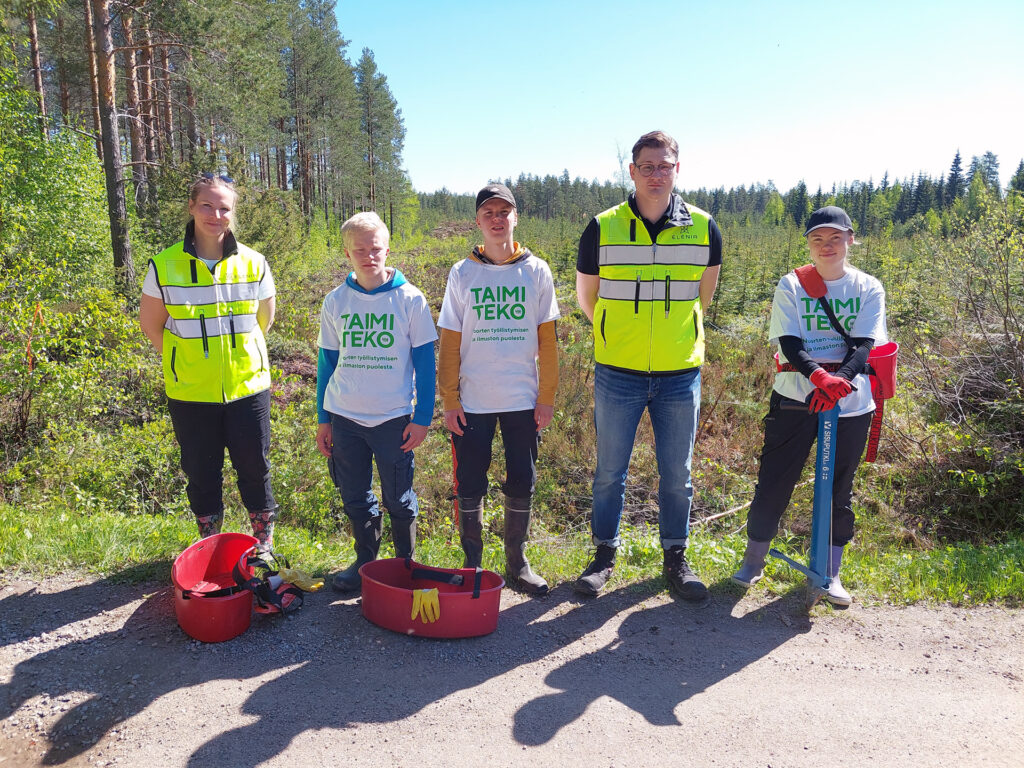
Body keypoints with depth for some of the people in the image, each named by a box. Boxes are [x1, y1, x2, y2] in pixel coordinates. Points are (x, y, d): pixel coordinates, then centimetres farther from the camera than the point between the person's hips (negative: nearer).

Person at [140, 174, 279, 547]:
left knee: (254, 466, 9)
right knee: (201, 472, 13)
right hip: (190, 394, 0)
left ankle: (264, 538, 30)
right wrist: (189, 359, 5)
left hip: (247, 387, 0)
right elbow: (150, 323, 5)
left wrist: (235, 353, 10)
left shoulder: (253, 263, -3)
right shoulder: (165, 266, -7)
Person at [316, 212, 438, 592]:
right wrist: (323, 419, 10)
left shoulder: (410, 298, -5)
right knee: (355, 499, 13)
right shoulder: (336, 301, 3)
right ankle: (365, 562, 32)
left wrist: (422, 417, -5)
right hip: (344, 416, 3)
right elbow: (327, 362, 10)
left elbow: (424, 361, -2)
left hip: (394, 418, -3)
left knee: (399, 499, 7)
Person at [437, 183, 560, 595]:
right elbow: (449, 344, 2)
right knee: (469, 487, 6)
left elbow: (547, 341, 4)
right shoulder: (462, 274, 1)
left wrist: (547, 397, 1)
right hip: (472, 402, 0)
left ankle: (517, 563, 26)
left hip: (523, 400, 1)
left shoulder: (536, 271, 2)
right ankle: (472, 566, 23)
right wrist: (450, 400, -2)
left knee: (522, 485, 9)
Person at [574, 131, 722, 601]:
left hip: (680, 374, 1)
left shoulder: (704, 229, 1)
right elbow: (586, 297, 9)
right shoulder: (602, 229, -3)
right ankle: (605, 554, 26)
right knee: (610, 472, 8)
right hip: (618, 374, -1)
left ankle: (675, 557, 27)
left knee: (676, 474, 10)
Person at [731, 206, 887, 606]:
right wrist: (819, 376, -28)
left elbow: (863, 344, -6)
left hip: (851, 402, 1)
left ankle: (830, 573, 23)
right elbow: (789, 343, -9)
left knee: (839, 487, 9)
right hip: (795, 397, -1)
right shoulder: (791, 285, 3)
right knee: (774, 479, 0)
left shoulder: (868, 288, 6)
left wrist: (840, 379, -26)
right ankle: (753, 559, 20)